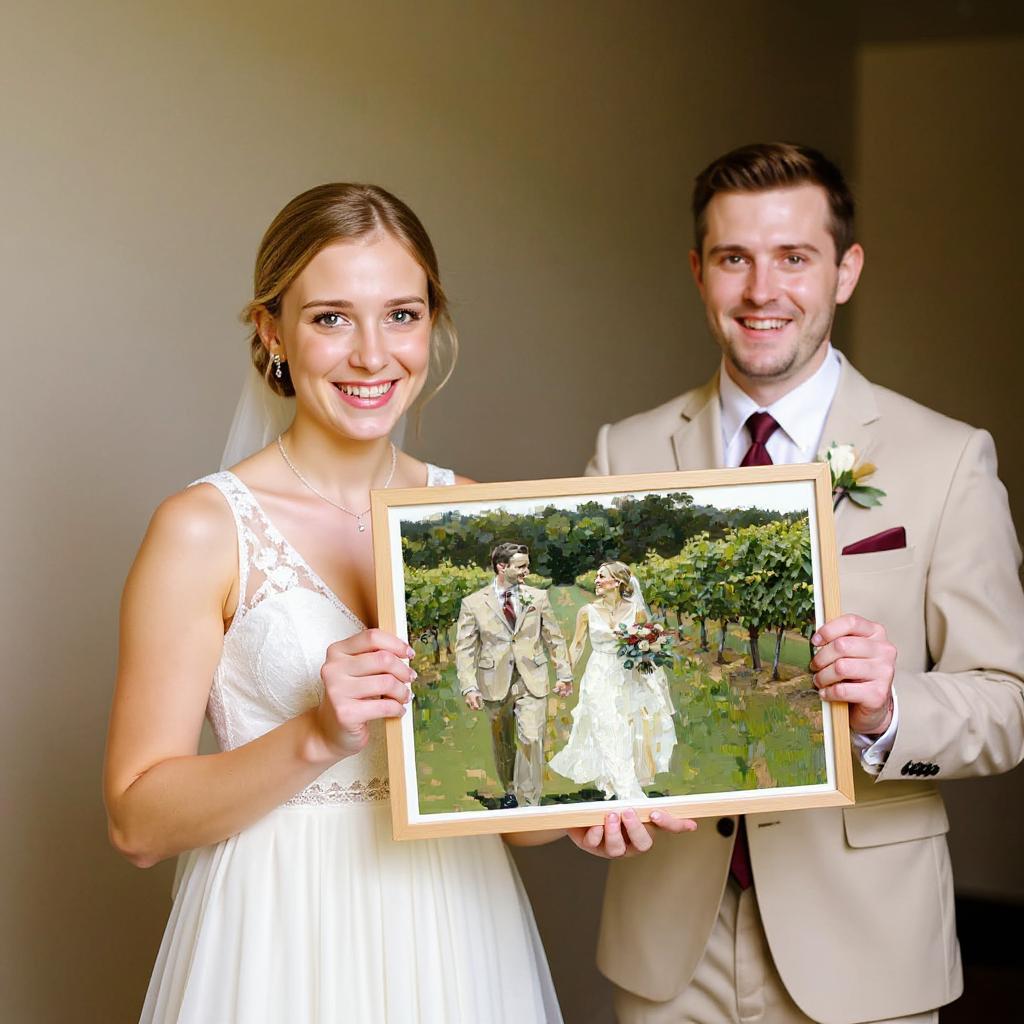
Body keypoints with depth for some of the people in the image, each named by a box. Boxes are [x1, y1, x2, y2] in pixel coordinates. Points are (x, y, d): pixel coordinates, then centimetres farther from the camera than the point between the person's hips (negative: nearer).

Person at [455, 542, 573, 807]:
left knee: (531, 740, -12)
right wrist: (469, 687, -13)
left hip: (532, 681, 0)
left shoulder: (538, 597, 4)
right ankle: (510, 791, 34)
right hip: (495, 683, 0)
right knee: (503, 743, 13)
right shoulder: (473, 604, -2)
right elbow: (464, 649, -4)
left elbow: (555, 639, 10)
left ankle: (529, 804, -7)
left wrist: (564, 674, 7)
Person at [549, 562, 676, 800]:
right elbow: (576, 646, 6)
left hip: (628, 680, 1)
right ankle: (629, 795, -8)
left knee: (629, 734, 5)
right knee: (609, 737, -8)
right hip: (600, 680, -1)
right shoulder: (587, 612, -1)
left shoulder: (636, 611, -2)